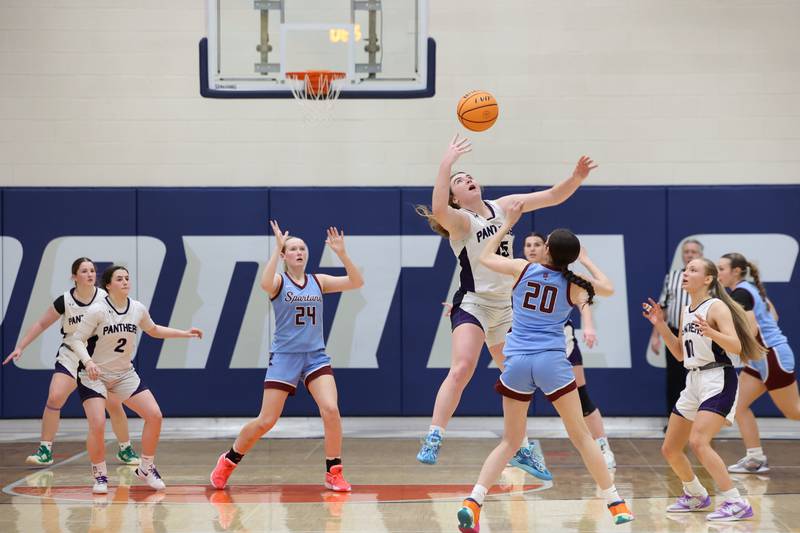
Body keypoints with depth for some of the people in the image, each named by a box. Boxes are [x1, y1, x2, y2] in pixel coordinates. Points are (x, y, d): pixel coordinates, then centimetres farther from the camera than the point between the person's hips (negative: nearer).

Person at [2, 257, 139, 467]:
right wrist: (20, 347, -1)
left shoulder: (105, 298, -10)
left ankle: (126, 450, 17)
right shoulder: (64, 301, -9)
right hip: (70, 356, 0)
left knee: (114, 404, -4)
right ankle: (45, 451, -5)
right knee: (54, 398, -15)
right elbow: (41, 324, 1)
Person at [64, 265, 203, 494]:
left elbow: (154, 330, 17)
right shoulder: (98, 310, -18)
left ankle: (146, 469, 11)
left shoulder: (138, 309, -2)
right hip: (94, 375, -5)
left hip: (125, 374, 5)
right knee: (97, 425, -20)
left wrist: (185, 333, 13)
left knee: (154, 415, -6)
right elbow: (76, 339, -16)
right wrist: (87, 361, -33)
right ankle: (100, 476, 2)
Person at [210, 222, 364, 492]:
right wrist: (277, 248, -27)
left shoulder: (318, 281, 7)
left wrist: (341, 253, -14)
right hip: (284, 357, -3)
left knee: (331, 410, -18)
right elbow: (265, 284, -29)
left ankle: (334, 473, -5)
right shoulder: (279, 282, -3)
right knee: (266, 421, -2)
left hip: (316, 356, 3)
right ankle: (227, 461, 21)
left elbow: (356, 282, -2)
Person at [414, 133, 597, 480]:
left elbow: (551, 197, 7)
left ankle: (521, 451, 26)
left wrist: (575, 179, -11)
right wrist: (447, 163, -36)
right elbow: (438, 209, -35)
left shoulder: (504, 207, 7)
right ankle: (433, 440, -23)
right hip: (473, 303, -6)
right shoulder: (459, 220, -11)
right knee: (462, 369, -25)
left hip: (505, 305, 6)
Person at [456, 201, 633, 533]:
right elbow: (608, 288, 23)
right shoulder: (573, 285, 4)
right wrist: (585, 259, 30)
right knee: (581, 436, 9)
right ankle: (616, 505, 12)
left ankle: (472, 502, -6)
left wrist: (508, 224, 28)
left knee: (510, 441, 11)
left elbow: (485, 258, 22)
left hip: (516, 361, 2)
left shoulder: (523, 270, 4)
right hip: (552, 361, -1)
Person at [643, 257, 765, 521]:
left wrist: (710, 332, -37)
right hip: (694, 382, 9)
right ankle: (695, 495, 35)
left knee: (698, 442, -26)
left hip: (718, 381, -9)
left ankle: (737, 504, -22)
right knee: (670, 449, 12)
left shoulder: (716, 307, -11)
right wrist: (661, 326, 11)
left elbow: (736, 347, -21)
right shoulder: (686, 311, 13)